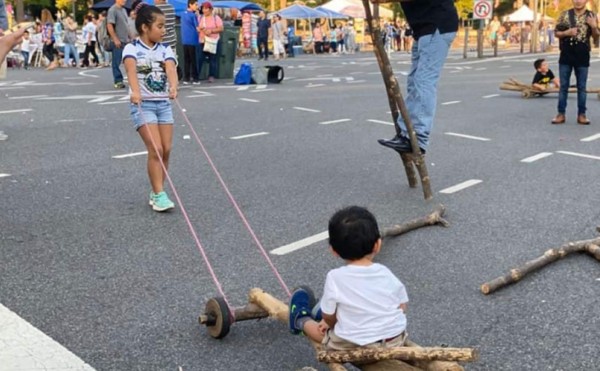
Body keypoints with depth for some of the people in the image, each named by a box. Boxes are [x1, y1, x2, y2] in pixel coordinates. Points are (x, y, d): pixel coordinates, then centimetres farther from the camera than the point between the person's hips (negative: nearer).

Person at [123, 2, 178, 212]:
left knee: (166, 150, 3)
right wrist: (135, 91, -47)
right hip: (143, 104, -5)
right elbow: (131, 70, -27)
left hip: (164, 103, 5)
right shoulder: (132, 49, -7)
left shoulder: (165, 50, 4)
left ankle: (156, 193, 17)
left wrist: (173, 87, -37)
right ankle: (159, 195, -5)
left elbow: (171, 69, -15)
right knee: (155, 150, -14)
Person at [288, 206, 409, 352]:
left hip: (356, 348, -4)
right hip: (395, 340, 4)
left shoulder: (335, 277, -17)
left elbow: (328, 317, -6)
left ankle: (302, 320, 51)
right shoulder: (386, 274, -7)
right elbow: (402, 307, 4)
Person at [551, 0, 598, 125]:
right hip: (566, 55, 0)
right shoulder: (565, 14, 1)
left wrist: (594, 26, -16)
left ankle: (581, 114, 11)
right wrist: (566, 33, -15)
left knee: (582, 87, 5)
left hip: (583, 56, 0)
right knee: (563, 86, 3)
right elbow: (556, 32, 4)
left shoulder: (591, 16, 2)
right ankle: (561, 114, 9)